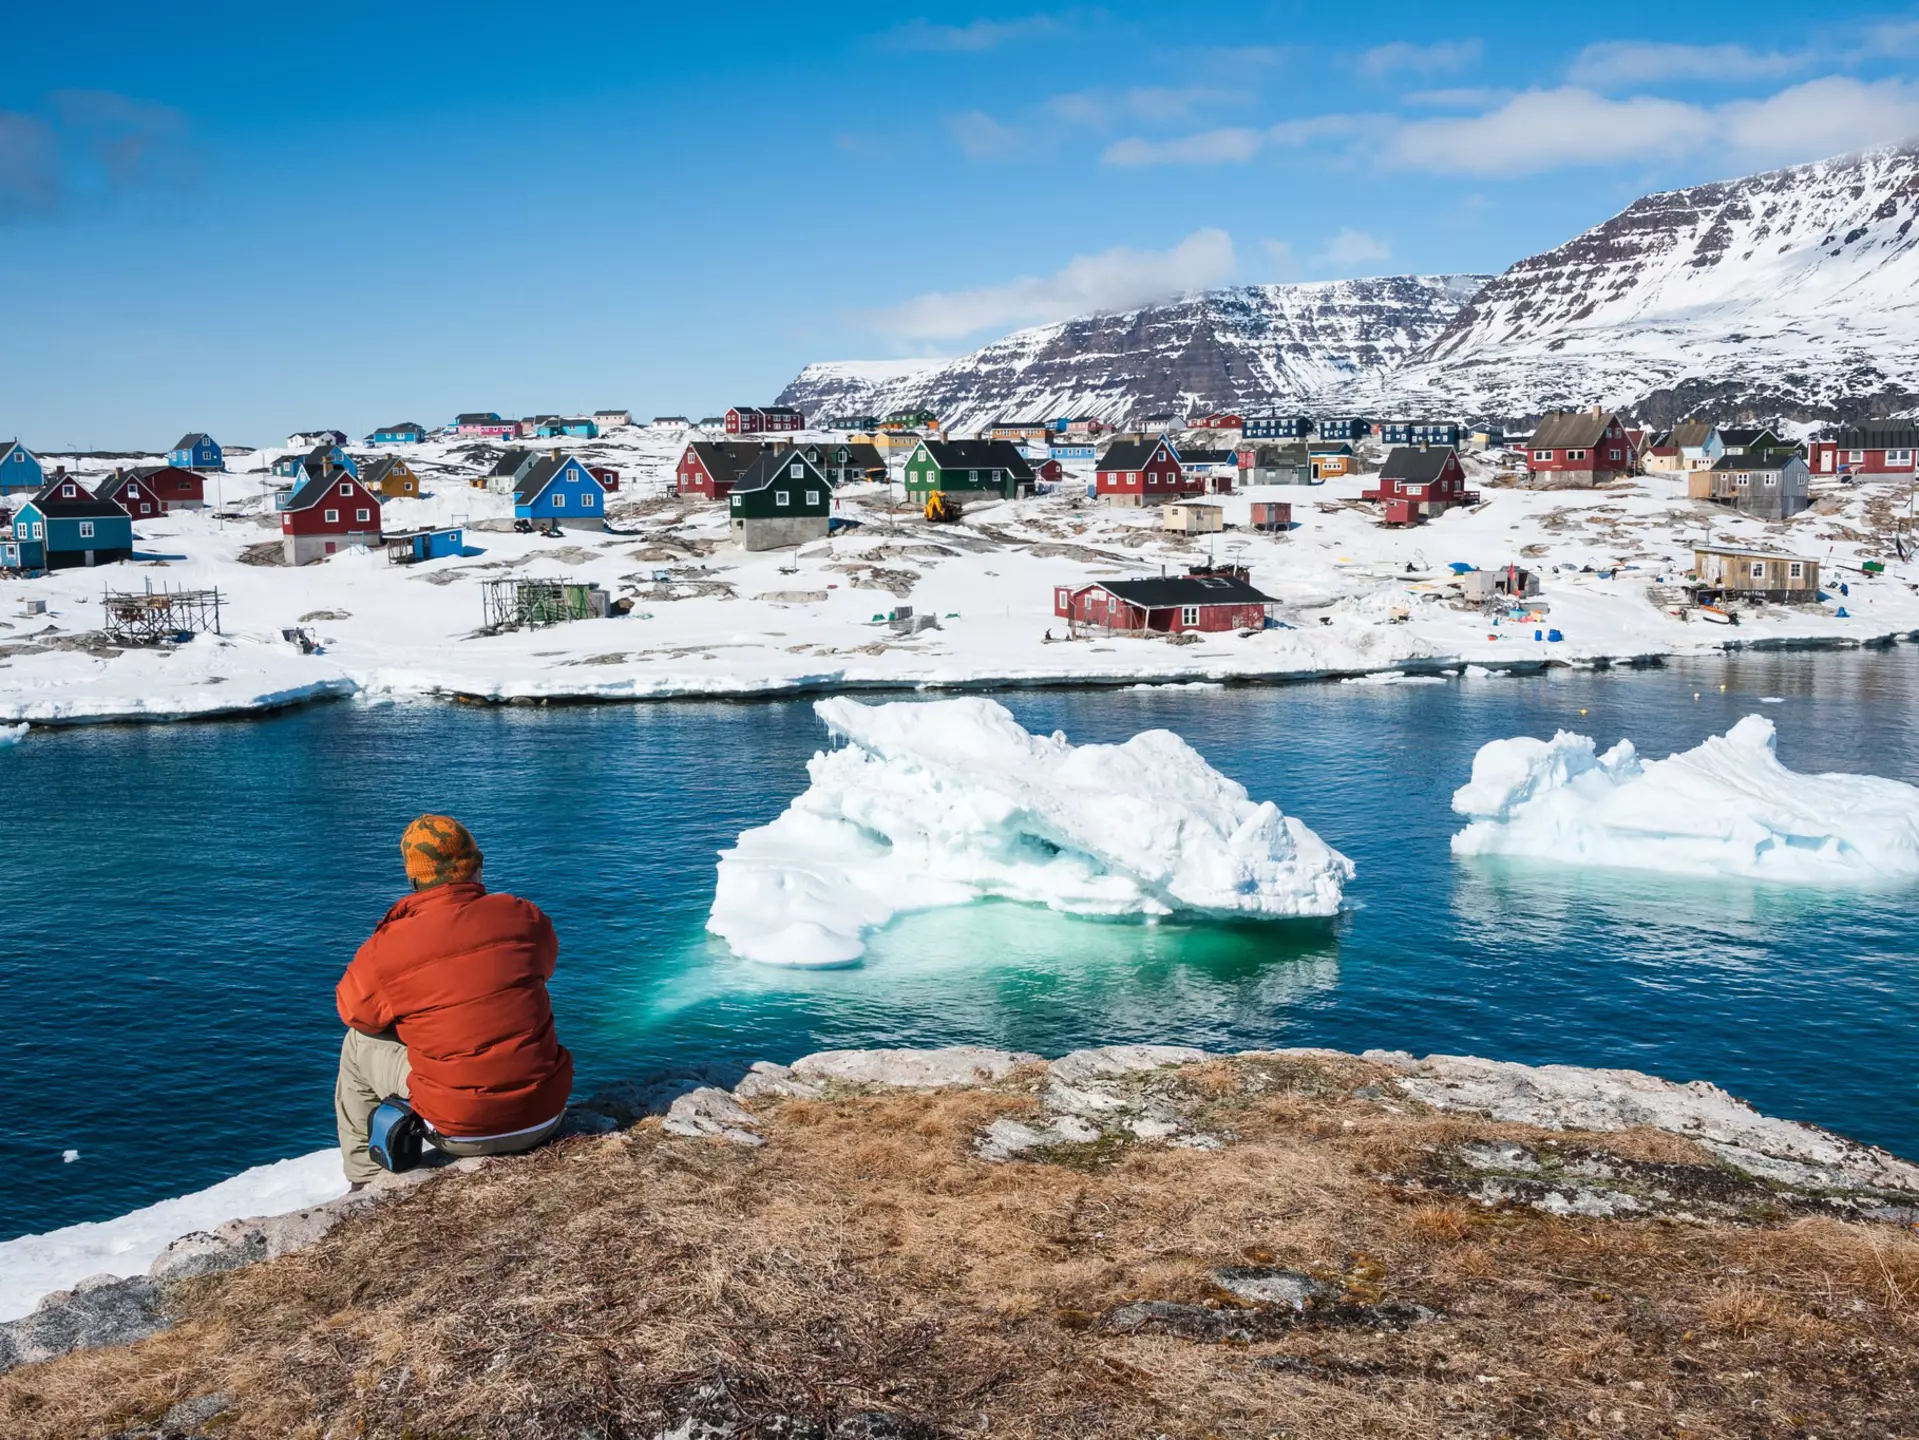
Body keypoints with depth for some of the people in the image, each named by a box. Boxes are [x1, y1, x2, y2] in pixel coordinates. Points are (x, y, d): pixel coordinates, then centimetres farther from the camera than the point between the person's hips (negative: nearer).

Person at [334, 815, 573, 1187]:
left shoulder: (388, 948, -11)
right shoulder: (525, 917, -4)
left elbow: (353, 1011, 8)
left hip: (461, 1134, -2)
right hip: (545, 1116, 3)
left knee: (359, 1046, 21)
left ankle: (366, 1185, 34)